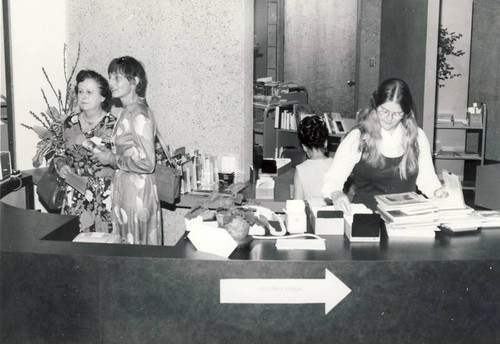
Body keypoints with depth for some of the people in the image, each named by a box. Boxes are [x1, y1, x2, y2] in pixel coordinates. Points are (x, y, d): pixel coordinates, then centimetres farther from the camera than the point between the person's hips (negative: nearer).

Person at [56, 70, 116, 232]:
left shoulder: (112, 125, -8)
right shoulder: (70, 122, 7)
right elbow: (60, 153, 19)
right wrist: (61, 165, 0)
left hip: (104, 196, -4)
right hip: (76, 195, 4)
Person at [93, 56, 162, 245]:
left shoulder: (139, 114, -17)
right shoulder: (127, 112, 11)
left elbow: (147, 163, -22)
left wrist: (112, 159, -14)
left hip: (137, 192, -9)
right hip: (124, 189, 9)